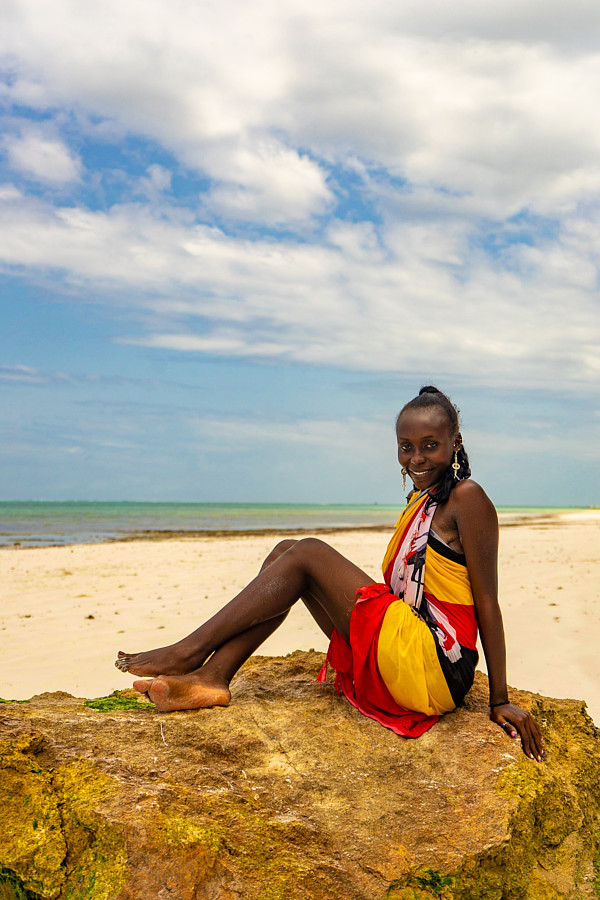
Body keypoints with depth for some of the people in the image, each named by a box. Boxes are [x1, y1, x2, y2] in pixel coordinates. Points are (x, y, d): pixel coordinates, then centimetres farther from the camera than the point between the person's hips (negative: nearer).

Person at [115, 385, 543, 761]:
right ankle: (211, 677, -10)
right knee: (287, 553, 3)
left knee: (308, 554, -12)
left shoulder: (467, 498, -8)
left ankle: (191, 651, -9)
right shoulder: (420, 501, 18)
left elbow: (487, 601, -10)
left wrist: (500, 701, -9)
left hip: (434, 668, -9)